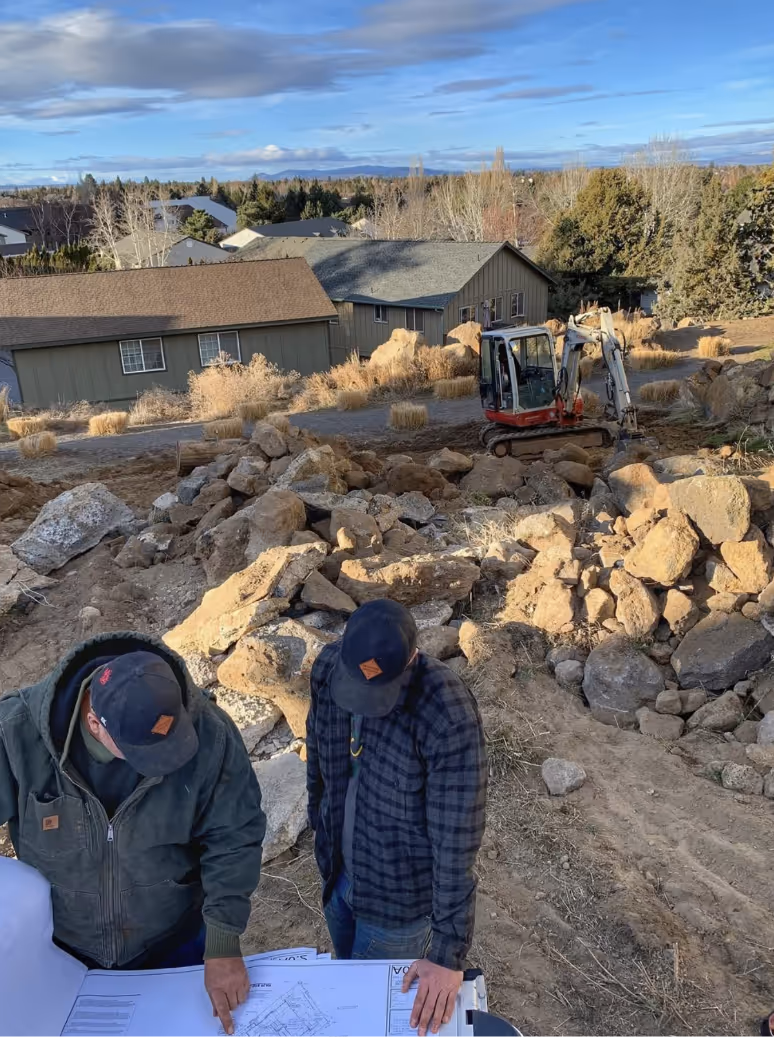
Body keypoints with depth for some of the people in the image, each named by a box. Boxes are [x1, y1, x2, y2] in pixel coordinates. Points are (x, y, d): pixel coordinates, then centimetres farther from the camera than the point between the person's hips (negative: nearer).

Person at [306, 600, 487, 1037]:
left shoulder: (449, 718, -35)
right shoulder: (329, 665, -17)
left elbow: (456, 844, -29)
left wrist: (448, 955, -24)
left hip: (399, 898, -5)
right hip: (338, 875, 5)